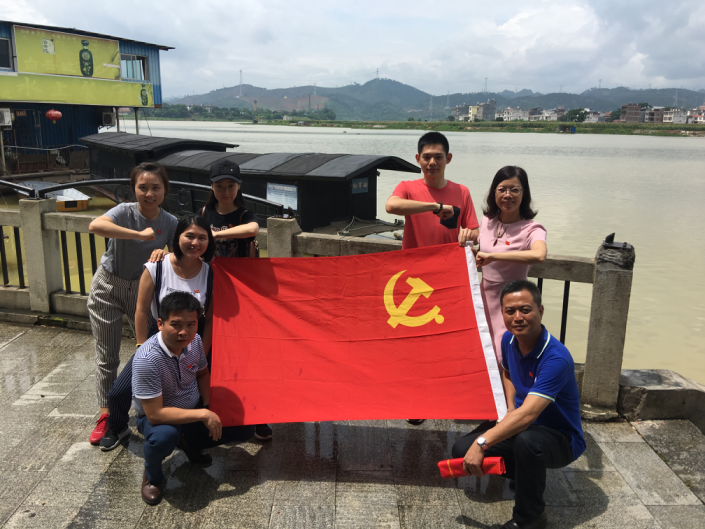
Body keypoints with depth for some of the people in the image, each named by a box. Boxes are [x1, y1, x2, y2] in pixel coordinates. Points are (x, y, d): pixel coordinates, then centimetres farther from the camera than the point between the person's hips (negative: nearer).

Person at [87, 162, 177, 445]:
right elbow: (95, 225, -43)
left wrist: (164, 254, -36)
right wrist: (140, 235, -46)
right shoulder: (126, 211, -22)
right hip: (108, 287, -3)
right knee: (107, 357, 4)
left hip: (142, 289, 3)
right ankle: (107, 415, 19)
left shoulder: (170, 222, -11)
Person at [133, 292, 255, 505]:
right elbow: (155, 414, -33)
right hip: (157, 416, -6)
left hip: (193, 410, 6)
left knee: (245, 428, -5)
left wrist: (207, 406, -7)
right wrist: (203, 415, -34)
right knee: (164, 437, -40)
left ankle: (191, 444, 21)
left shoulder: (195, 341, -13)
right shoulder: (147, 359, -33)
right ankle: (152, 475, -3)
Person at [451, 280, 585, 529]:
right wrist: (510, 409, 0)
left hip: (561, 439, -7)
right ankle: (526, 475, 16)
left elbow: (528, 414, -39)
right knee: (462, 450, -7)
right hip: (520, 425, 7)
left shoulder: (556, 359, -31)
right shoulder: (509, 340, -6)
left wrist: (482, 443, -42)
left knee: (527, 441, -41)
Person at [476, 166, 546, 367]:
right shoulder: (487, 221, 4)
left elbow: (539, 255, -39)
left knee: (502, 363, -4)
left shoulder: (531, 229, -15)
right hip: (484, 298, 6)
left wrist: (491, 256, -34)